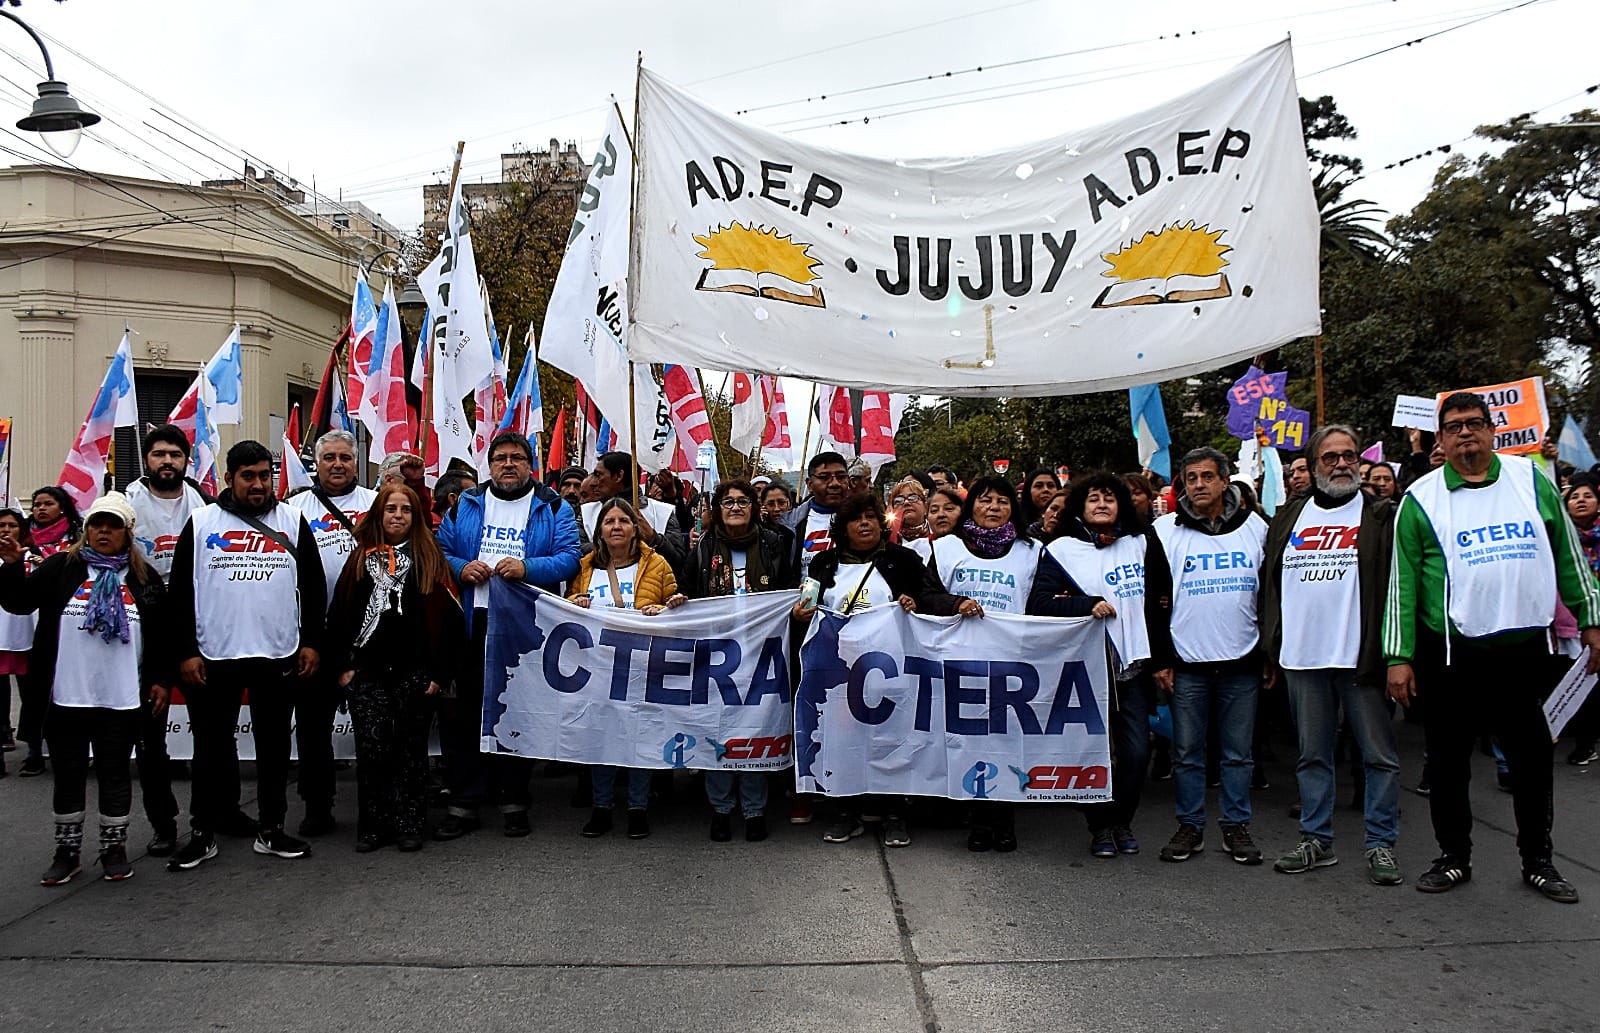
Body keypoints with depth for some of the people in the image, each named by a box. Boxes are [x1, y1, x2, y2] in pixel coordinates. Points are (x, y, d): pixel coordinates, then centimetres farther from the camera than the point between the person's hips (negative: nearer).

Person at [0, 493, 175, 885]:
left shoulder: (144, 577, 6)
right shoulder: (61, 568, 5)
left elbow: (163, 633, 9)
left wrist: (162, 679, 5)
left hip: (122, 700, 0)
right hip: (67, 696, 0)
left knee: (115, 772, 9)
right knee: (68, 773, 10)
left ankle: (114, 847, 21)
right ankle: (67, 850, 22)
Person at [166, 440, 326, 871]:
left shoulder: (292, 521, 5)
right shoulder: (201, 523, 3)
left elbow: (313, 585, 7)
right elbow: (181, 591, 3)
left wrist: (310, 642, 1)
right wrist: (186, 652, -3)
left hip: (279, 656, 1)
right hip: (213, 657, -1)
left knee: (274, 743, 9)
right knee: (212, 745, 8)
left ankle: (271, 829, 19)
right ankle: (204, 833, 19)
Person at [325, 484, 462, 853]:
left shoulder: (429, 558, 3)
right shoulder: (360, 558, 10)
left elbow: (447, 615, -2)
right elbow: (339, 612, 8)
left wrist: (439, 671, -8)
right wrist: (342, 665, 0)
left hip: (414, 672, -1)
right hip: (367, 672, 2)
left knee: (411, 749, 5)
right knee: (371, 750, -1)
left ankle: (409, 825, 15)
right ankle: (373, 826, 11)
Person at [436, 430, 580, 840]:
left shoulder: (554, 509, 4)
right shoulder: (464, 505, 12)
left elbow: (570, 558, -5)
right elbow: (440, 549, 11)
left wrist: (527, 568, -20)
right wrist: (460, 568, -10)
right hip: (471, 625, 2)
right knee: (461, 714, 3)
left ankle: (514, 801, 20)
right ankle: (464, 802, 15)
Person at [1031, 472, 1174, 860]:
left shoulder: (1141, 543, 9)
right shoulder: (1061, 550, 1)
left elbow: (1161, 603, 10)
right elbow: (1040, 602, -7)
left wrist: (1162, 661, 7)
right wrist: (1088, 605, -19)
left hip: (1134, 665, 2)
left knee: (1137, 750, -1)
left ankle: (1123, 820, 21)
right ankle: (1100, 826, 19)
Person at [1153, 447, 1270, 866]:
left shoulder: (1255, 527, 6)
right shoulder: (1165, 530, 1)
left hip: (1241, 659, 1)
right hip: (1187, 661, -1)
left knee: (1238, 752, 9)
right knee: (1187, 752, 6)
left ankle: (1236, 827, 21)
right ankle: (1190, 827, 18)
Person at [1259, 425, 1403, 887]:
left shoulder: (1381, 516, 1)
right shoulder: (1288, 518, 12)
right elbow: (1270, 582, 15)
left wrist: (1389, 650, -13)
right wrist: (1273, 648, 9)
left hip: (1359, 656, -4)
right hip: (1302, 658, 4)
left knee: (1379, 754, 3)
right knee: (1313, 754, 12)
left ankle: (1381, 844, 14)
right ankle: (1316, 840, 22)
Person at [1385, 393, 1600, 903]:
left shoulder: (1530, 479, 5)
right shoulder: (1421, 498, -2)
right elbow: (1401, 582, -4)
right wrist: (1399, 657, -7)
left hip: (1524, 646, 2)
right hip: (1449, 654, -2)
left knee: (1533, 756, 11)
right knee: (1448, 760, 8)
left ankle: (1538, 860, 29)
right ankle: (1454, 857, 24)